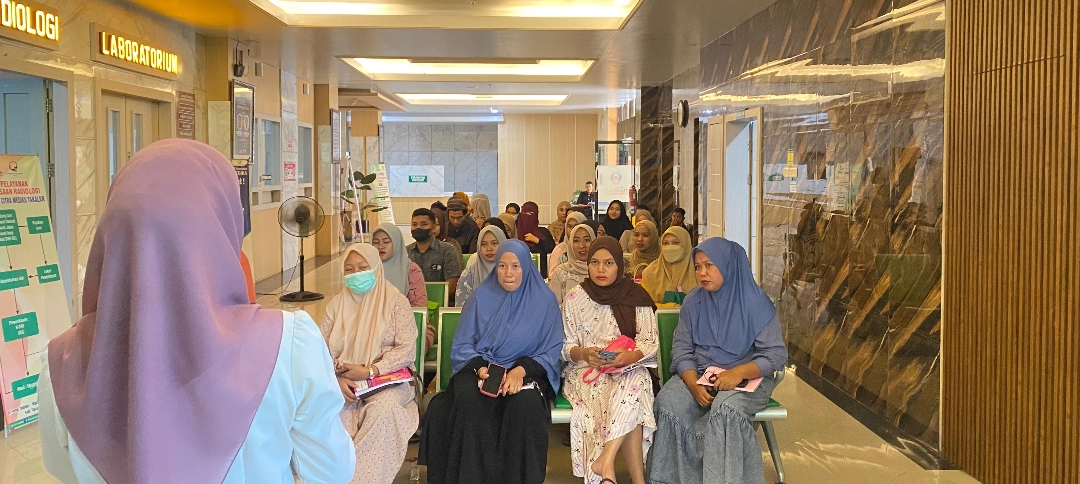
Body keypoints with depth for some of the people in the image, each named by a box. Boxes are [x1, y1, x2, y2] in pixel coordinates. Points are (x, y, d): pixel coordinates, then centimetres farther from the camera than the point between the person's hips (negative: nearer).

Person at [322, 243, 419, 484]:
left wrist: (370, 371, -18)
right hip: (344, 381, 3)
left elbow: (407, 351, -8)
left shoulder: (396, 301, -1)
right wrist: (337, 378, -14)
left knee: (383, 407, -35)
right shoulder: (338, 303, 10)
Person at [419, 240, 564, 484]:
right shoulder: (481, 298, 7)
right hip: (480, 369, 1)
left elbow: (551, 351, 1)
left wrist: (522, 370, -17)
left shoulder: (544, 300, 3)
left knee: (525, 405, -36)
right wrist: (480, 368, -15)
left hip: (528, 372, -1)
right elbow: (461, 346, 6)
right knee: (468, 401, -33)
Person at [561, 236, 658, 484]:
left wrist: (627, 357, -23)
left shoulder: (636, 297, 3)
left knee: (635, 380, -35)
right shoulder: (575, 298, 3)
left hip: (630, 367, 1)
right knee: (629, 406, -30)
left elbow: (650, 343, -1)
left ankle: (606, 460, -37)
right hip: (586, 370, -1)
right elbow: (566, 347, 2)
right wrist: (584, 353, -21)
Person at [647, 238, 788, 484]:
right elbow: (682, 350, 2)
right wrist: (693, 385, -17)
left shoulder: (755, 304, -6)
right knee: (668, 404, -28)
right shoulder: (693, 302, 5)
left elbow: (776, 355, -8)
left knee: (726, 409, -37)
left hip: (747, 378, -3)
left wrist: (739, 372, -25)